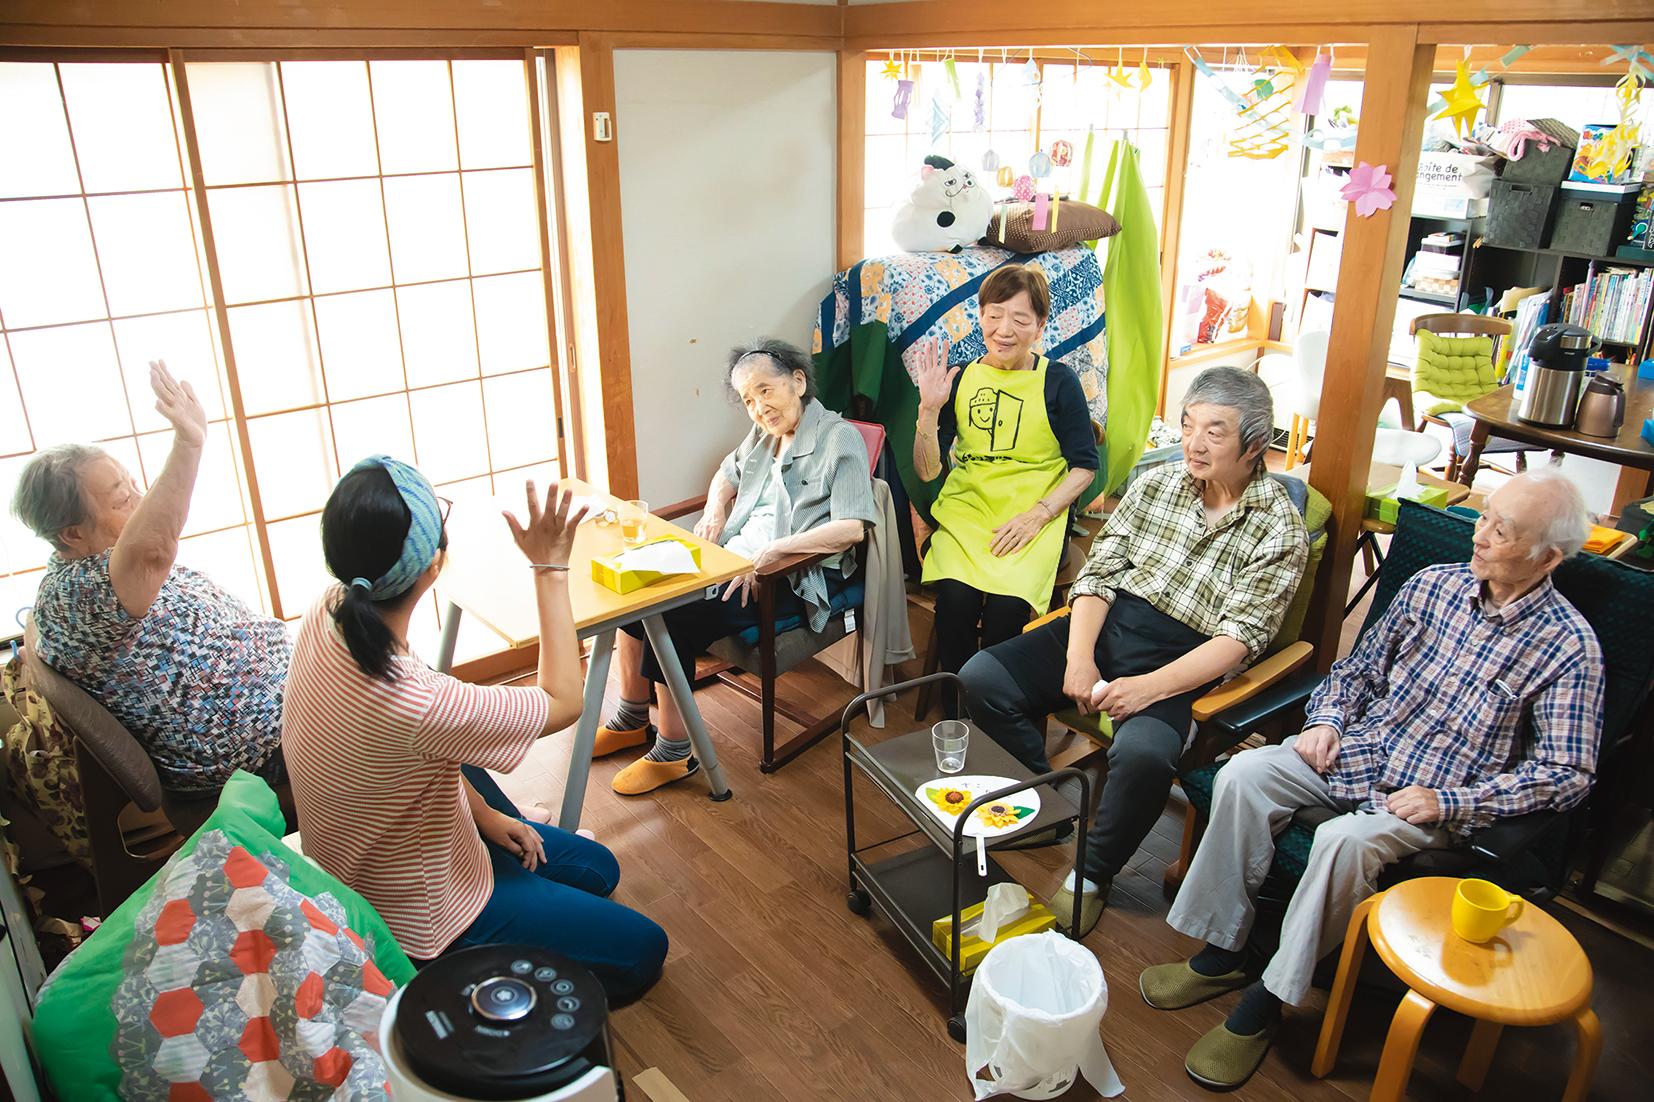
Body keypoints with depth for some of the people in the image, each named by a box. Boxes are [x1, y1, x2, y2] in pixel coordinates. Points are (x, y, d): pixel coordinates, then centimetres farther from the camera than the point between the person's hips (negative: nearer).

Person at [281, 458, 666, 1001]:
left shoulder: (329, 612, -17)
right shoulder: (411, 702, -42)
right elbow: (563, 702, -26)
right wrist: (551, 569, -22)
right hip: (417, 912, -8)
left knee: (597, 870, 21)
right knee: (641, 952, 2)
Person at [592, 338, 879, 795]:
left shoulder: (840, 438, -10)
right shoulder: (763, 433, 14)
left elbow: (853, 527, -21)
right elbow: (727, 473, 34)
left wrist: (772, 550, -25)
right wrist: (716, 509, 10)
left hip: (796, 578, -8)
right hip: (735, 554, 8)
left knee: (674, 617, -25)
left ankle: (674, 753, -10)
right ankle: (631, 718, 9)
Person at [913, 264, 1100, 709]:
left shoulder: (1058, 381, 3)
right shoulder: (960, 379, 8)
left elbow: (1084, 466, 4)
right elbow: (928, 470, 6)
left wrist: (1037, 515, -10)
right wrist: (929, 408, -9)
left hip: (1034, 518, -2)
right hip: (965, 510, 2)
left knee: (1007, 606, -28)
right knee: (956, 597, -28)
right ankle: (955, 722, -7)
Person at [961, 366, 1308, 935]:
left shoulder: (1279, 530, -5)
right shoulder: (1155, 484, 8)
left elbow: (1241, 637, -12)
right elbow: (1099, 572, 4)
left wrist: (1148, 687, -24)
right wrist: (1078, 658, -12)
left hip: (1183, 659, -5)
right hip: (1108, 622, 5)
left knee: (1143, 752, -35)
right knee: (981, 679, -12)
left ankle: (1091, 875, -6)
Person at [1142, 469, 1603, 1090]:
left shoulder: (1568, 647, -9)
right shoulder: (1433, 585, 5)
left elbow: (1567, 774, -10)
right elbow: (1358, 667, 16)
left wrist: (1448, 802, -18)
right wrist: (1326, 720, -3)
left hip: (1437, 798, -5)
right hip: (1359, 751, 5)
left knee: (1345, 840, -34)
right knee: (1242, 776, -19)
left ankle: (1268, 1001, -17)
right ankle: (1222, 953, -9)